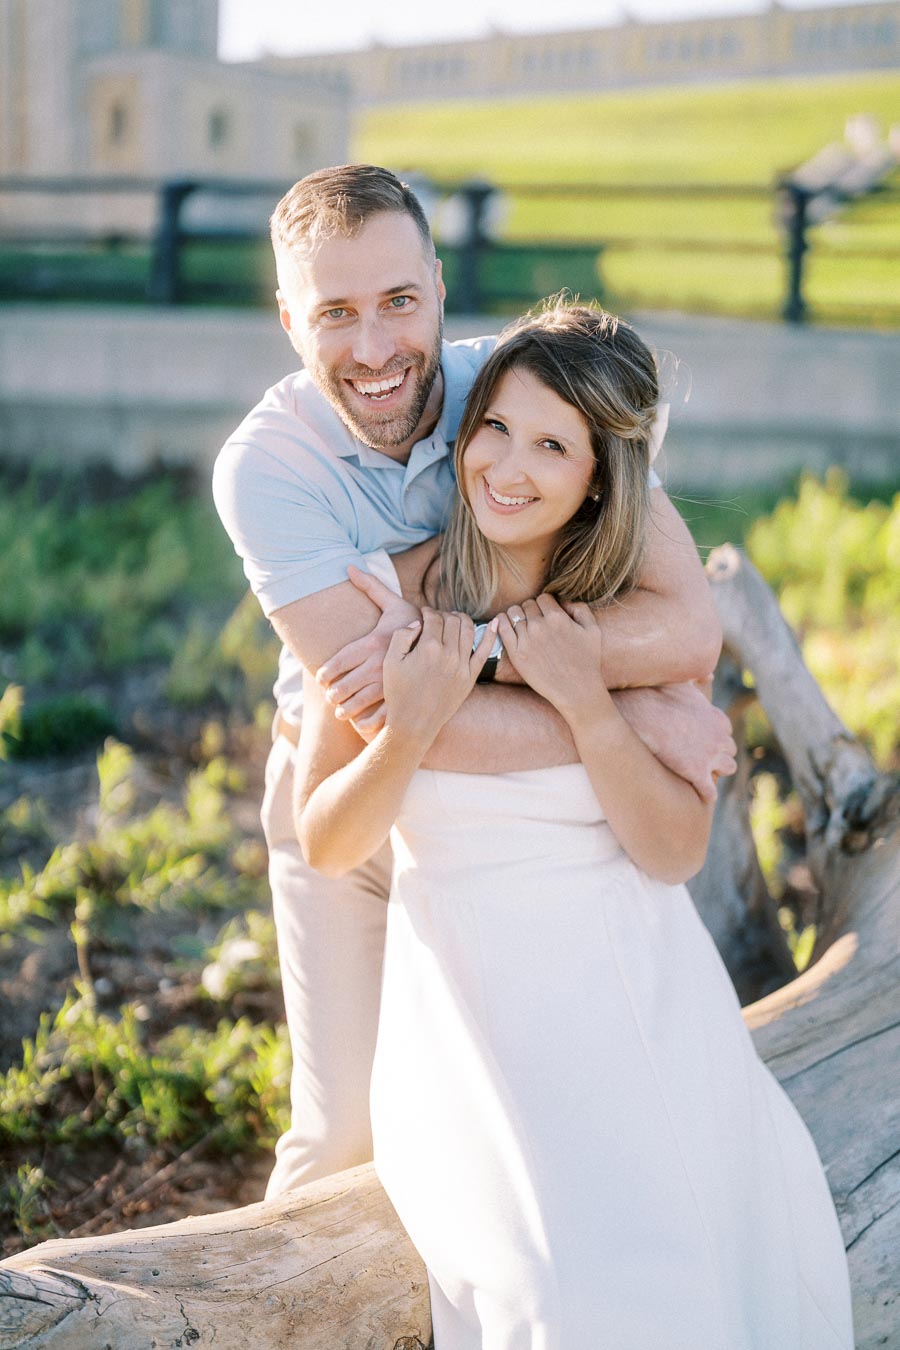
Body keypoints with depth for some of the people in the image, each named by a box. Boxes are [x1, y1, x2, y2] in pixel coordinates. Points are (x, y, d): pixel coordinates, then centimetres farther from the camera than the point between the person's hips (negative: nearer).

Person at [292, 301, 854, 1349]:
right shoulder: (388, 597, -2)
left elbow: (675, 854, -4)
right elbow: (324, 847, -2)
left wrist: (586, 701, -18)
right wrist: (414, 726, -20)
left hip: (639, 982, 2)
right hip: (473, 990, -1)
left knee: (753, 1247, -18)